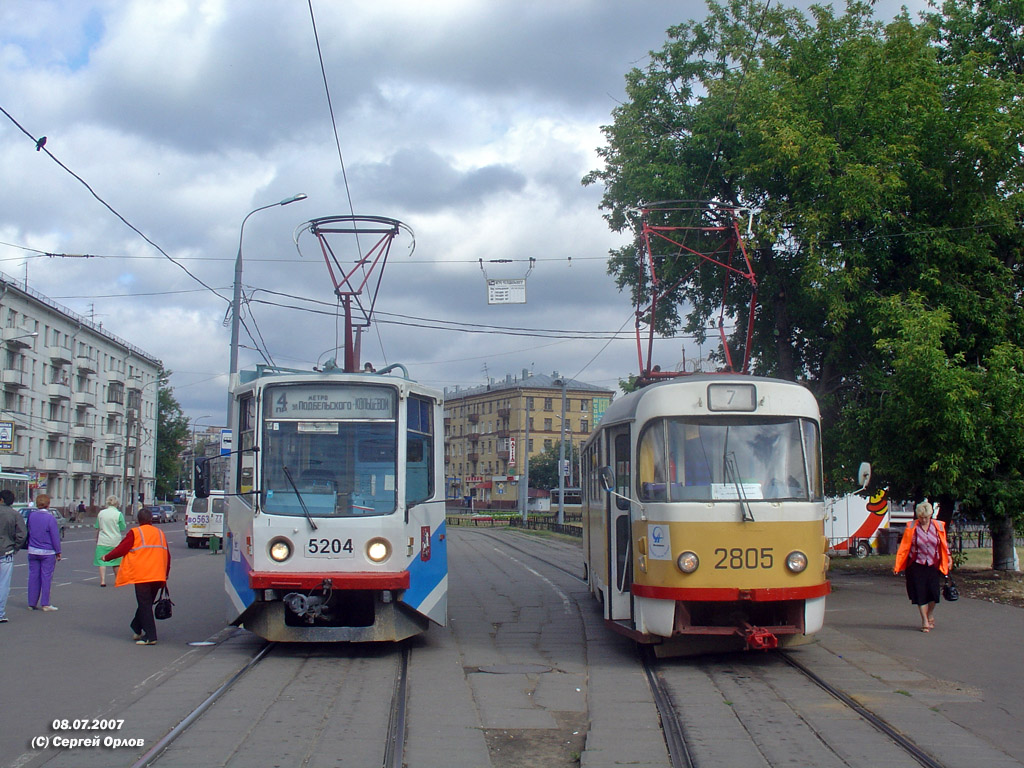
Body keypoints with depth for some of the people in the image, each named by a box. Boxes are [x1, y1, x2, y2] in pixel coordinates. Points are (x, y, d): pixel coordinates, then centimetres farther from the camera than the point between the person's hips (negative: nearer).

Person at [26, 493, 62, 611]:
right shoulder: (50, 518, -13)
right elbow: (55, 536, -10)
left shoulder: (30, 515, 1)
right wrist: (58, 552, -2)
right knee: (46, 577, 1)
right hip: (47, 553, -4)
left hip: (32, 551, 4)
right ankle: (45, 604, 2)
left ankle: (32, 603, 14)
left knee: (33, 576, 10)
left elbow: (27, 532, 13)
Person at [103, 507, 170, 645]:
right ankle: (138, 630, 24)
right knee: (147, 603, 17)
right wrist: (166, 574, 22)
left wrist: (107, 557, 17)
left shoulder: (135, 533, -2)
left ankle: (150, 636, -9)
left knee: (145, 604, -4)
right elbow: (167, 555, 15)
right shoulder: (160, 533, 14)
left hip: (142, 576, -5)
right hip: (158, 576, 5)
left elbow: (121, 549, -1)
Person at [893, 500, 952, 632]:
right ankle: (925, 621, 8)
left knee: (933, 592, 0)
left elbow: (944, 545, 12)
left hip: (933, 565, 2)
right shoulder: (911, 528, -4)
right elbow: (904, 547, -4)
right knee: (920, 593, -2)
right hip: (916, 565, -1)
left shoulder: (938, 526, 2)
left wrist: (948, 559, 10)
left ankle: (931, 615, 27)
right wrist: (897, 565, -8)